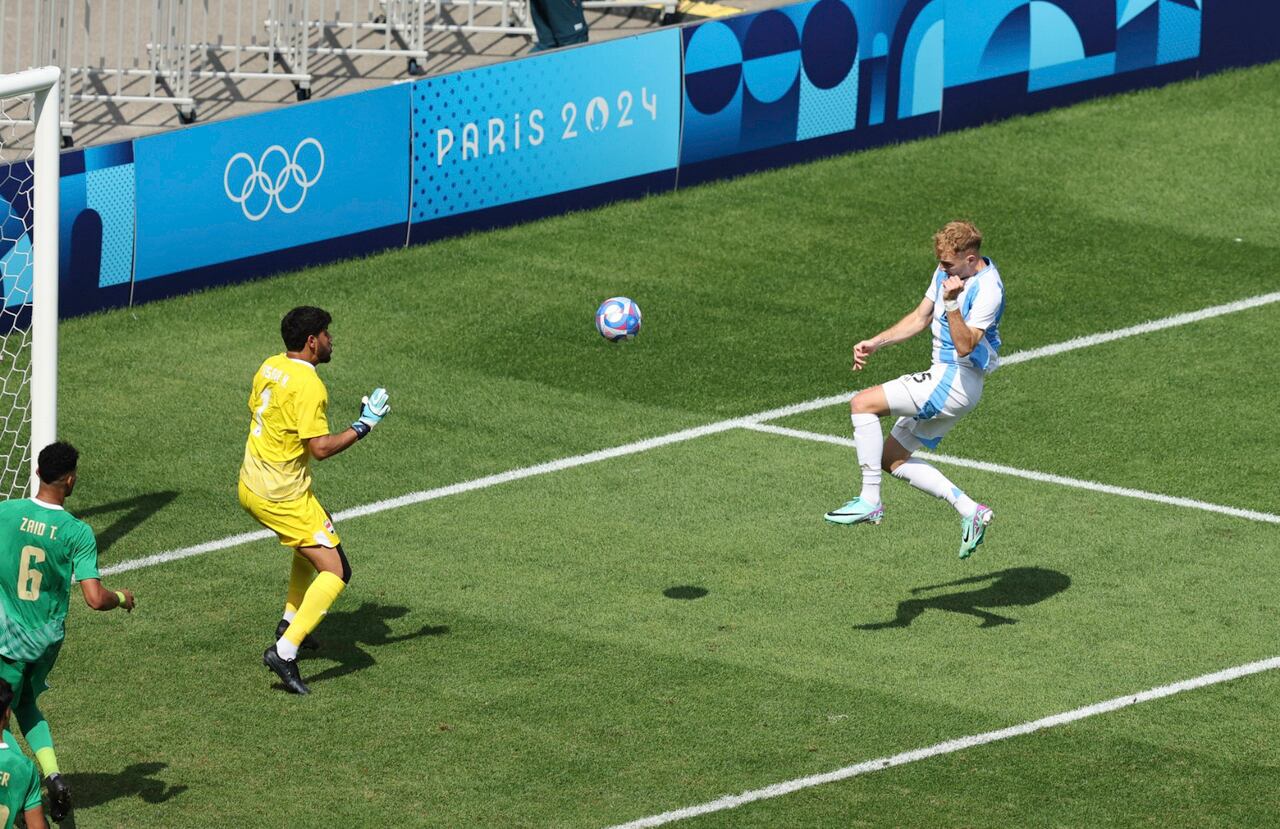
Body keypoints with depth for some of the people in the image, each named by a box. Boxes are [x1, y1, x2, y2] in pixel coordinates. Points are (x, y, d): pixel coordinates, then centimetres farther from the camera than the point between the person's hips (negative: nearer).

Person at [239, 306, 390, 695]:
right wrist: (364, 426, -16)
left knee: (312, 540, 34)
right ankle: (284, 652, -19)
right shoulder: (308, 385, -22)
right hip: (283, 497, -10)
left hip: (251, 485, 10)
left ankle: (290, 622, 36)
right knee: (335, 571, -9)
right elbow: (320, 448, -25)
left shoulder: (270, 366, 5)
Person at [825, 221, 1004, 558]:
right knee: (892, 460, 11)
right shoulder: (947, 271, 8)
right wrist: (875, 343, 11)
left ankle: (869, 502, -15)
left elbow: (965, 346, -28)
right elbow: (920, 318, 19)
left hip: (956, 382, -10)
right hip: (945, 380, 10)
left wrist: (951, 303, -38)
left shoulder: (988, 290, -20)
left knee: (863, 403, -17)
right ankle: (970, 511, 10)